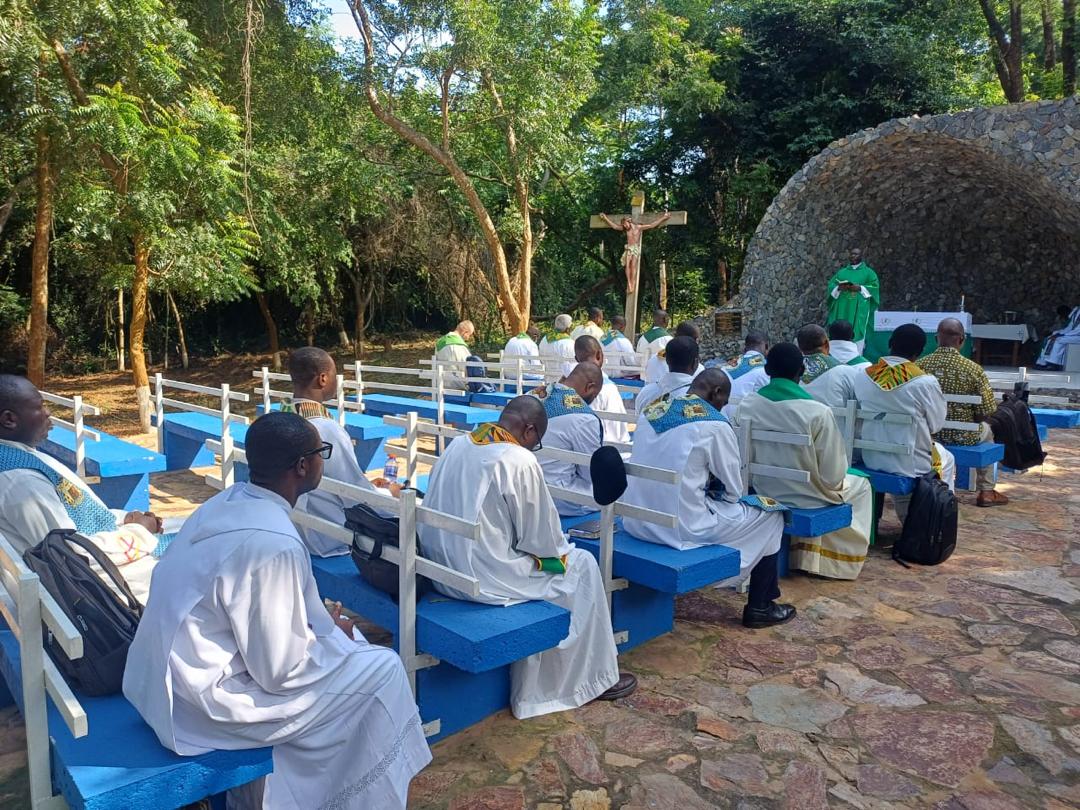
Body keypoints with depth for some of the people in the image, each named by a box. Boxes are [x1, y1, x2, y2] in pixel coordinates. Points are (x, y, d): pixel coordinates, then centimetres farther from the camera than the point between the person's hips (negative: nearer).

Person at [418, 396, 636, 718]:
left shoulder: (457, 445, 4)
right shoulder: (520, 461, -18)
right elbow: (541, 539, -11)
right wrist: (562, 549, 11)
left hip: (441, 567, 8)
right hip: (481, 578, -8)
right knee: (582, 566, 11)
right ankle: (594, 678, 23)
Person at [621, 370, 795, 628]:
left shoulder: (653, 409, 6)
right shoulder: (715, 425, -12)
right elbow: (734, 490, -2)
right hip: (682, 527, -7)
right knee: (770, 514, 14)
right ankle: (759, 608, 25)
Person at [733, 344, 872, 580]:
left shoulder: (746, 405, -12)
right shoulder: (818, 413, -23)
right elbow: (833, 477, -17)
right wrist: (836, 482, 6)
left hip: (760, 492, 5)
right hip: (806, 498, -4)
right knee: (860, 485, 28)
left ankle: (806, 554, 39)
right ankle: (841, 560, 36)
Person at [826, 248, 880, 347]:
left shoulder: (868, 272, 9)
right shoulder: (842, 271, 18)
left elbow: (874, 287, -1)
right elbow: (831, 284, 10)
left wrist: (860, 288, -15)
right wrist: (839, 288, -11)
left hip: (859, 309, -3)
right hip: (842, 308, 3)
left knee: (857, 334, -7)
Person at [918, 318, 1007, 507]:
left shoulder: (921, 365, -12)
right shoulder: (973, 369, -17)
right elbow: (986, 413, -11)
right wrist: (970, 417, 11)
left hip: (929, 434, 3)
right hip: (963, 436, -2)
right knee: (986, 429, 32)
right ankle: (986, 491, 38)